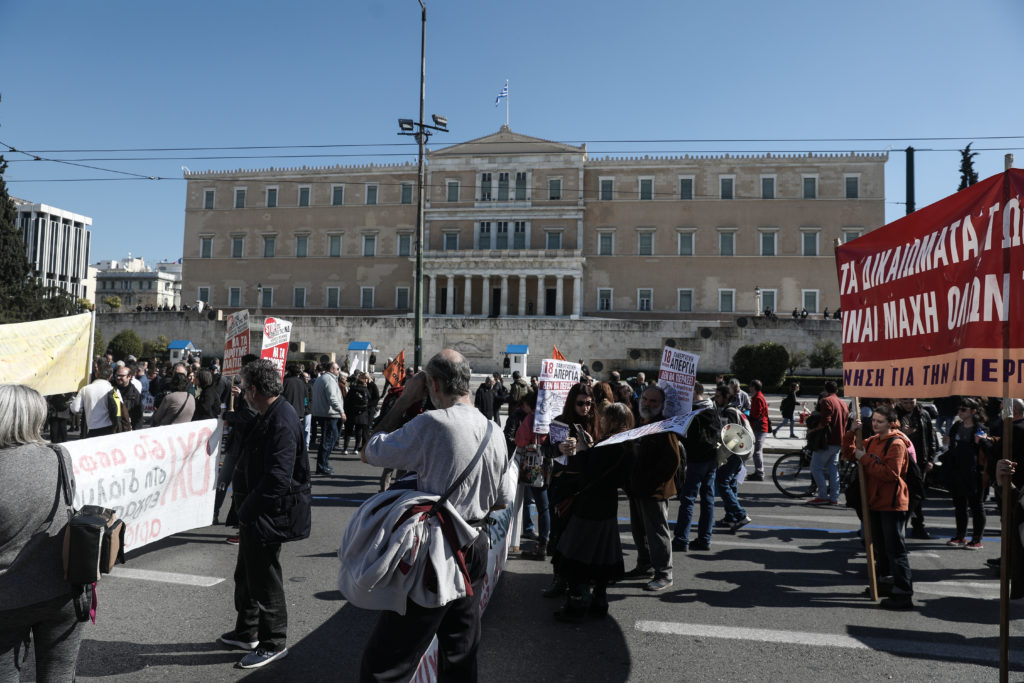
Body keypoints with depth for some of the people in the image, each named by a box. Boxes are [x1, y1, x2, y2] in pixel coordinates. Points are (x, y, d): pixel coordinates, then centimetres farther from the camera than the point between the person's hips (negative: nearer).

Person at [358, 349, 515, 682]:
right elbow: (503, 501, 11)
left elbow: (369, 453, -7)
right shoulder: (495, 432, 3)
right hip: (476, 548, 7)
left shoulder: (431, 423, -18)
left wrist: (404, 401, -4)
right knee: (461, 655, 20)